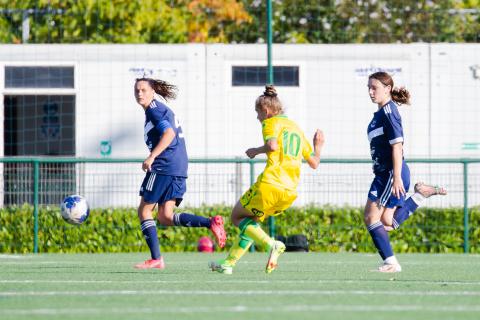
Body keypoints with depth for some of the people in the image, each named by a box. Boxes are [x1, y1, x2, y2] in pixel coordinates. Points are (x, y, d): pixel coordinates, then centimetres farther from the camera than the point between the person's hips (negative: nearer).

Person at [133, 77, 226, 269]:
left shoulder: (154, 109, -7)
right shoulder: (162, 108, 22)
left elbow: (169, 133, -21)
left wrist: (151, 157, -26)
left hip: (163, 167, -9)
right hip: (179, 169, 9)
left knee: (144, 211, 1)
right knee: (165, 218, 3)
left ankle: (156, 259, -3)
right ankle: (211, 223, -12)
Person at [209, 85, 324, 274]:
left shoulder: (271, 122, 2)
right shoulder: (296, 128, 23)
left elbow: (273, 145, -21)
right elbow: (314, 163, 22)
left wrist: (255, 151, -2)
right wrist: (318, 147, 42)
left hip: (270, 185, -7)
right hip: (289, 193, 7)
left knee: (237, 216, 10)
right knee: (251, 220, 24)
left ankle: (271, 245, -14)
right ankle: (228, 263, 19)